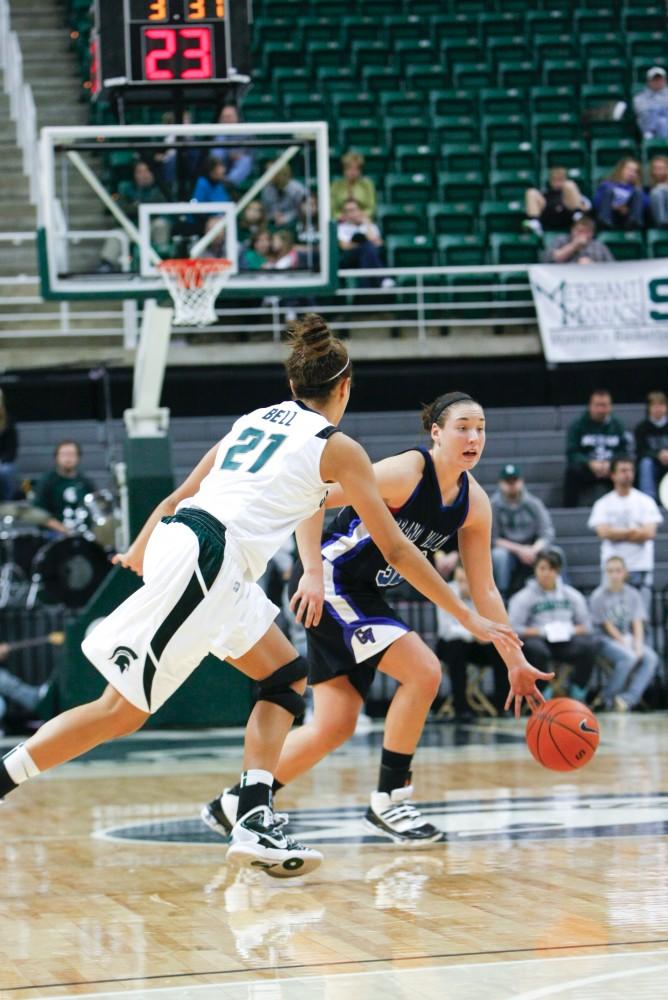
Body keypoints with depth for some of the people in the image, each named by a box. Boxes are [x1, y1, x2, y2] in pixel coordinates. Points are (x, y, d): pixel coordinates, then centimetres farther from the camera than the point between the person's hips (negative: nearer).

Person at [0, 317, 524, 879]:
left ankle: (255, 822, 2)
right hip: (203, 561, -8)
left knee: (288, 676, 14)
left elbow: (176, 498, 24)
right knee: (123, 711, -7)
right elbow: (395, 548, 7)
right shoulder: (338, 448, 4)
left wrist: (138, 554, 36)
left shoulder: (255, 421, 22)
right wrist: (469, 618, 12)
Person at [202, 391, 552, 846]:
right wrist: (313, 572, -30)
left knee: (335, 727, 6)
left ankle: (234, 805, 19)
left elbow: (484, 590, 6)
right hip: (330, 584, -8)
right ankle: (389, 800, -7)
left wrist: (515, 661, 4)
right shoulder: (406, 472, -22)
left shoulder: (475, 503, -1)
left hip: (366, 597, 8)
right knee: (424, 671, -19)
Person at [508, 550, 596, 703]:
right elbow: (513, 629, -8)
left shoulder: (572, 595, 13)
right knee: (537, 650, -38)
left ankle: (578, 694, -10)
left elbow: (586, 626, 10)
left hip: (566, 642, 3)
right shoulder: (523, 597, 2)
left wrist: (570, 630, -11)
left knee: (588, 645, -27)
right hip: (537, 640, -3)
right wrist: (542, 631, -17)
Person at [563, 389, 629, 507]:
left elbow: (623, 451, 1)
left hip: (610, 470, 1)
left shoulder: (617, 426, 7)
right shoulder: (578, 426, 0)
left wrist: (609, 464, -20)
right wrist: (590, 463, -27)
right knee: (572, 472, -34)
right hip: (585, 469, -1)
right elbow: (572, 453, -8)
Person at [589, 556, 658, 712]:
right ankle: (607, 697, -17)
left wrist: (638, 645, -14)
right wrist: (626, 645, -14)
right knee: (629, 657, -34)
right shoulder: (599, 596, -4)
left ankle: (628, 698, -32)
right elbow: (607, 626, -7)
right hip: (607, 640, -5)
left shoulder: (632, 595, 9)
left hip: (629, 639, 5)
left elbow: (638, 623, 3)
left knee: (651, 658, -24)